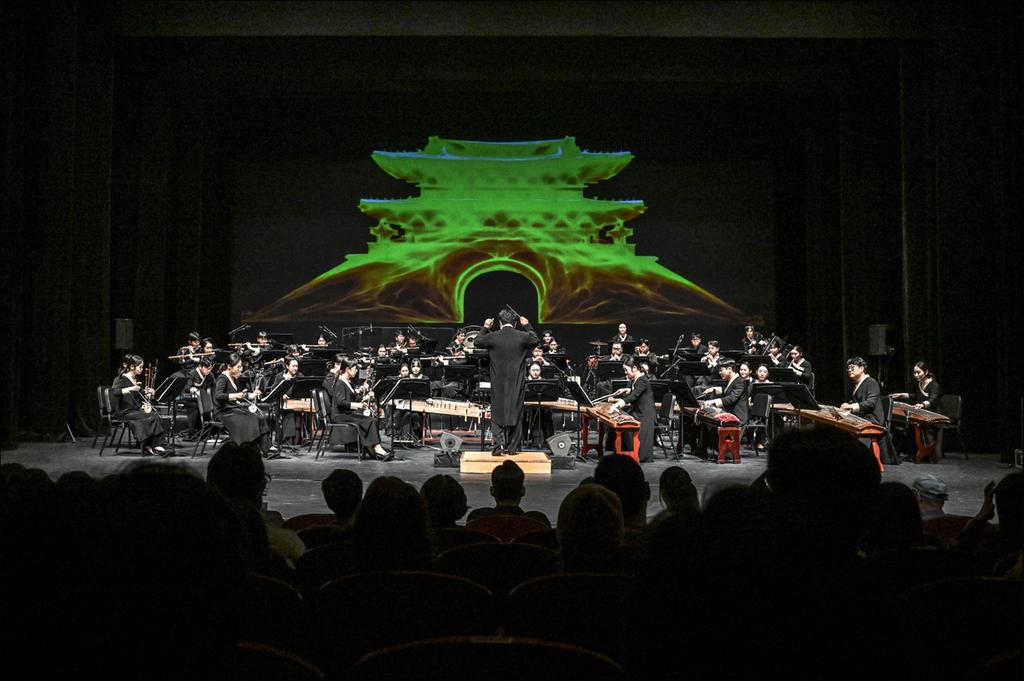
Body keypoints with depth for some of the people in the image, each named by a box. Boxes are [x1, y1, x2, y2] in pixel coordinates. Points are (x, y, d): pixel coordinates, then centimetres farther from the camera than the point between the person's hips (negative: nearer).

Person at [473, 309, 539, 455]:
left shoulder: (493, 336, -8)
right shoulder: (522, 336, -6)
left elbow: (478, 341, 9)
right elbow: (536, 340, 14)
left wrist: (485, 327, 22)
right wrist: (527, 326, 25)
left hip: (498, 382, -1)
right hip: (517, 383, 1)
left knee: (497, 413, 8)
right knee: (515, 413, 10)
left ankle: (499, 443, -8)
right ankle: (512, 447, 13)